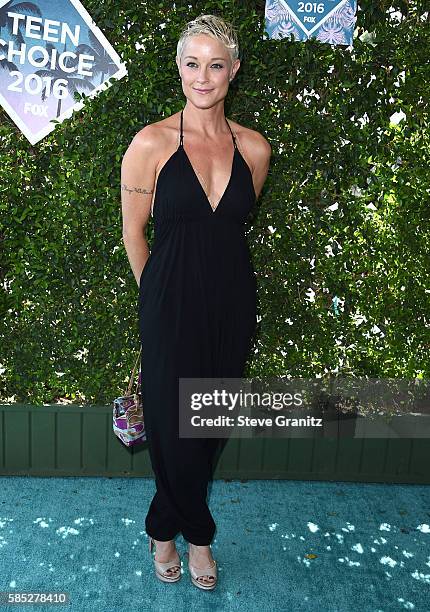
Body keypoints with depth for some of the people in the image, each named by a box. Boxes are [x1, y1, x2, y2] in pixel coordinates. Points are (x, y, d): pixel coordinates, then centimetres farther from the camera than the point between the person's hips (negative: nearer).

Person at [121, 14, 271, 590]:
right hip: (171, 304, -3)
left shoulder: (254, 148, 3)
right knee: (173, 423, 6)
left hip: (233, 302, 4)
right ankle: (197, 532, 37)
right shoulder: (152, 142, -7)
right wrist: (160, 294, 6)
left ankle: (167, 527, 40)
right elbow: (133, 231, -1)